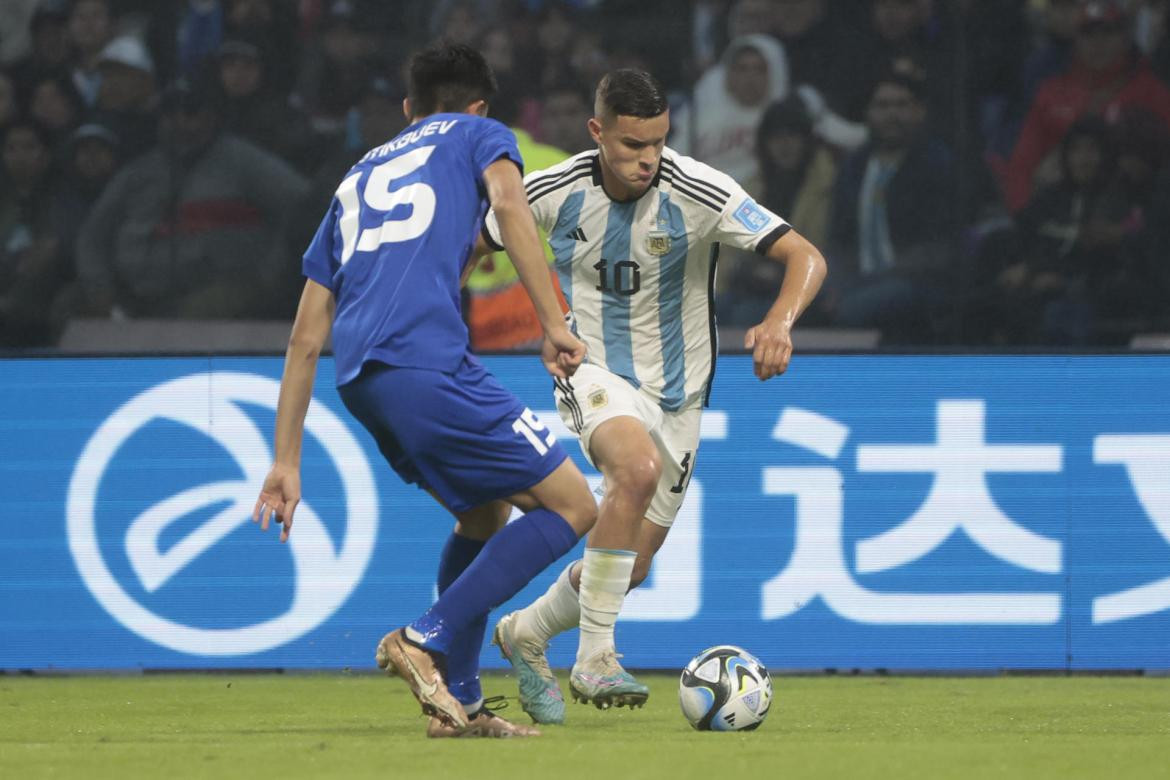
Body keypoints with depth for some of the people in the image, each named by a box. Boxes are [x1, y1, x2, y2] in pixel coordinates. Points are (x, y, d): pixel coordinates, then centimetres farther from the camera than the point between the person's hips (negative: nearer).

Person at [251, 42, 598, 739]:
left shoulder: (359, 178, 33)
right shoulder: (477, 134, 19)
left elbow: (306, 341, 29)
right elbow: (510, 204, -6)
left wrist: (286, 464, 29)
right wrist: (554, 325, -10)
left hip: (358, 380, 7)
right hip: (427, 361, -7)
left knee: (483, 514, 25)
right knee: (572, 506, -2)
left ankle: (457, 699, 18)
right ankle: (427, 641, -11)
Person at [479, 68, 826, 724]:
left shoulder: (700, 193, -18)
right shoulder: (556, 192, -11)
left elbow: (806, 258, -22)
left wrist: (779, 323, -41)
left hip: (676, 392, 2)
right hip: (594, 370, -2)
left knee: (630, 568, 5)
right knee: (639, 468, -35)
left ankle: (527, 634, 37)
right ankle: (595, 660, -29)